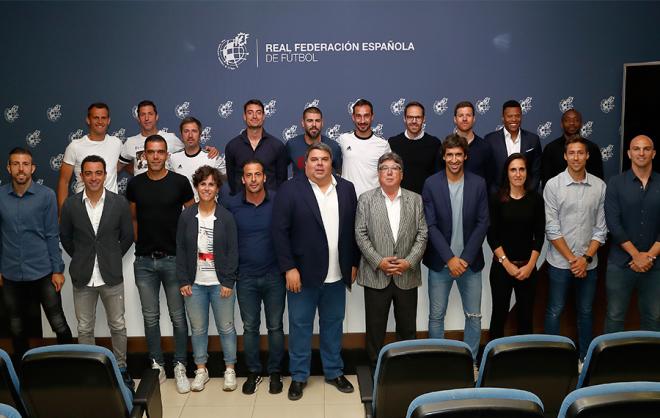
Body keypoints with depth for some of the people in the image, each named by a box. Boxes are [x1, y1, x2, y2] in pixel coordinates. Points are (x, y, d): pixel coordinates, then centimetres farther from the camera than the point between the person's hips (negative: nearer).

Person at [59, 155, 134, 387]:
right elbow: (65, 237, 10)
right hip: (82, 277, 1)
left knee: (117, 326, 10)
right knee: (85, 329, 11)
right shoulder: (70, 205, -4)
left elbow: (127, 236, 5)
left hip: (111, 276, -1)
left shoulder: (119, 203, -6)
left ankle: (121, 368, 27)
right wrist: (81, 258, 9)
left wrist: (113, 258, 6)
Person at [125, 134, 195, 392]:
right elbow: (133, 218, 15)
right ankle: (157, 366, 23)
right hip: (144, 260, 3)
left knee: (178, 316, 5)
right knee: (151, 317, 10)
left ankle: (180, 367, 17)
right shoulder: (135, 184, 4)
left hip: (173, 258, -2)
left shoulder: (180, 182, -4)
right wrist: (139, 242, 6)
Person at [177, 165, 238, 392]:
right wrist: (183, 280, -2)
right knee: (198, 328, 10)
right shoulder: (186, 216, 2)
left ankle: (230, 369, 20)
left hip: (220, 283, -1)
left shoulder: (226, 217, -3)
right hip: (194, 283, 2)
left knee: (226, 327, 6)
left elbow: (233, 251, -3)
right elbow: (180, 250, 4)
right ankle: (201, 369, 24)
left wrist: (228, 281, -8)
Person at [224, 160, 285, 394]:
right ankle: (253, 372, 25)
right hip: (246, 277, 1)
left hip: (274, 275, -1)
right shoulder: (232, 205, -2)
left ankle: (275, 372, 23)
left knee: (275, 327, 9)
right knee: (250, 327, 11)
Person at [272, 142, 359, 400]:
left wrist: (354, 263, 6)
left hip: (337, 275, 3)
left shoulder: (346, 189, 5)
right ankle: (299, 376, 22)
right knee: (300, 325, 8)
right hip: (302, 272, -3)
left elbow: (354, 229, 8)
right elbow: (280, 231, -10)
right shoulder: (290, 190, -7)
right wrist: (289, 268, -14)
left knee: (333, 324, 15)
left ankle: (334, 372, 30)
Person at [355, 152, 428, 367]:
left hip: (407, 275, 2)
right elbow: (361, 234, -4)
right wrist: (379, 261, -13)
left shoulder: (415, 200, 7)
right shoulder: (366, 199, 2)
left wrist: (409, 262, -11)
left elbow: (422, 235, 2)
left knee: (407, 328, 11)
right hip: (376, 275, -1)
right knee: (375, 328, 7)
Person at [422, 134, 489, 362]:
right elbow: (430, 225, -7)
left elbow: (483, 223, -2)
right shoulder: (431, 184, -4)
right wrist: (450, 258, -14)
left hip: (470, 262, 1)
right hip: (440, 262, -1)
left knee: (474, 316, 7)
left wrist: (465, 258, -10)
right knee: (436, 316, 7)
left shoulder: (478, 183, -1)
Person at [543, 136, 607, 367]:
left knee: (585, 312, 15)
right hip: (560, 262, -2)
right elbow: (552, 229, -9)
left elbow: (601, 228, 1)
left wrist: (586, 257, -8)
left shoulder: (600, 186, -1)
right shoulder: (553, 185, -7)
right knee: (555, 311, 7)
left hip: (588, 263, 2)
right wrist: (572, 259, -11)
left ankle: (585, 357, 29)